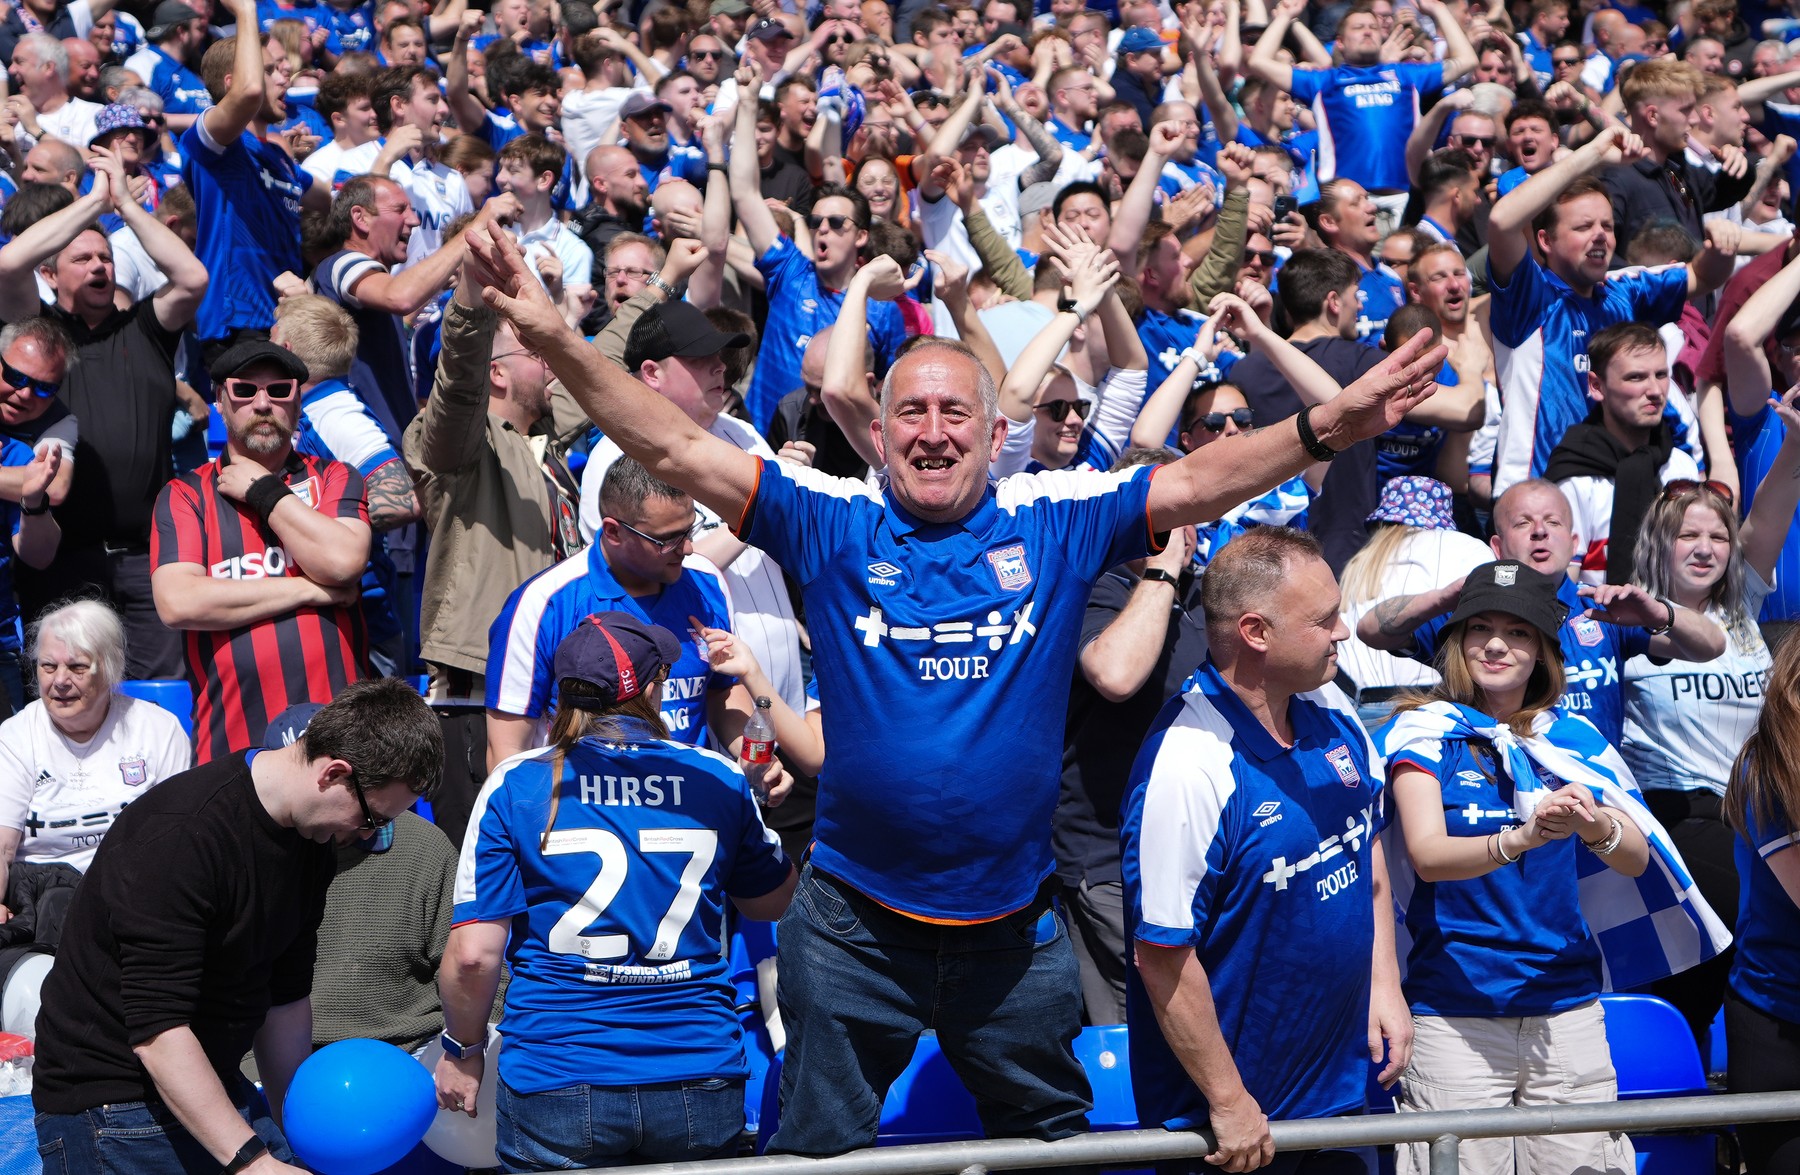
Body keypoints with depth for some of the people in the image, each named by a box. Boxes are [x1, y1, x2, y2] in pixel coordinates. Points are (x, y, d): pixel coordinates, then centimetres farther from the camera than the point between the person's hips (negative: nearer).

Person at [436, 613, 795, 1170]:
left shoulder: (514, 786, -4)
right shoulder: (718, 779, 2)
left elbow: (473, 954, -7)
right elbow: (771, 902, 19)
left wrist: (462, 1050, 11)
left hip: (556, 1082, -1)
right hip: (702, 1086, 2)